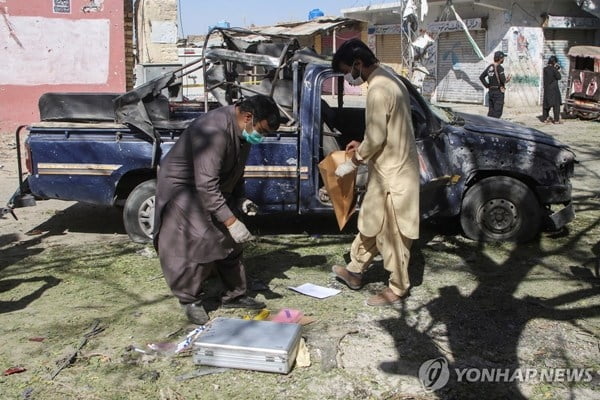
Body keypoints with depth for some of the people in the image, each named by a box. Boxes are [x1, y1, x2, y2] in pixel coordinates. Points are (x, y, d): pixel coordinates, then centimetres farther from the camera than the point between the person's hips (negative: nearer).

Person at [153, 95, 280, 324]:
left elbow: (235, 170, 11)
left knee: (229, 241, 7)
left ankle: (233, 295, 19)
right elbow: (206, 185, -38)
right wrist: (231, 222, -37)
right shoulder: (214, 132, -34)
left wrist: (240, 199, -3)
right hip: (182, 187, -9)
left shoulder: (242, 131, -5)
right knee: (198, 243, -17)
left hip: (213, 188, 9)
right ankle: (190, 300, 2)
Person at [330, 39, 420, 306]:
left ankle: (397, 289, 20)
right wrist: (362, 146, 15)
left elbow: (376, 139, -23)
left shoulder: (378, 90, -23)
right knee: (370, 224, 21)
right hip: (390, 167, 10)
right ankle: (355, 271, 36)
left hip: (391, 173, -10)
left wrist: (351, 163, -10)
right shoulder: (389, 80, 10)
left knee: (392, 234, 4)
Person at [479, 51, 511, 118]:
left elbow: (481, 77, 11)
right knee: (497, 112, -4)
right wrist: (506, 80, -1)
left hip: (491, 92, 8)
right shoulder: (499, 68, -14)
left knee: (491, 112, 12)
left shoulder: (490, 67, 9)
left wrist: (487, 86, 10)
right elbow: (502, 79, -23)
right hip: (498, 92, -8)